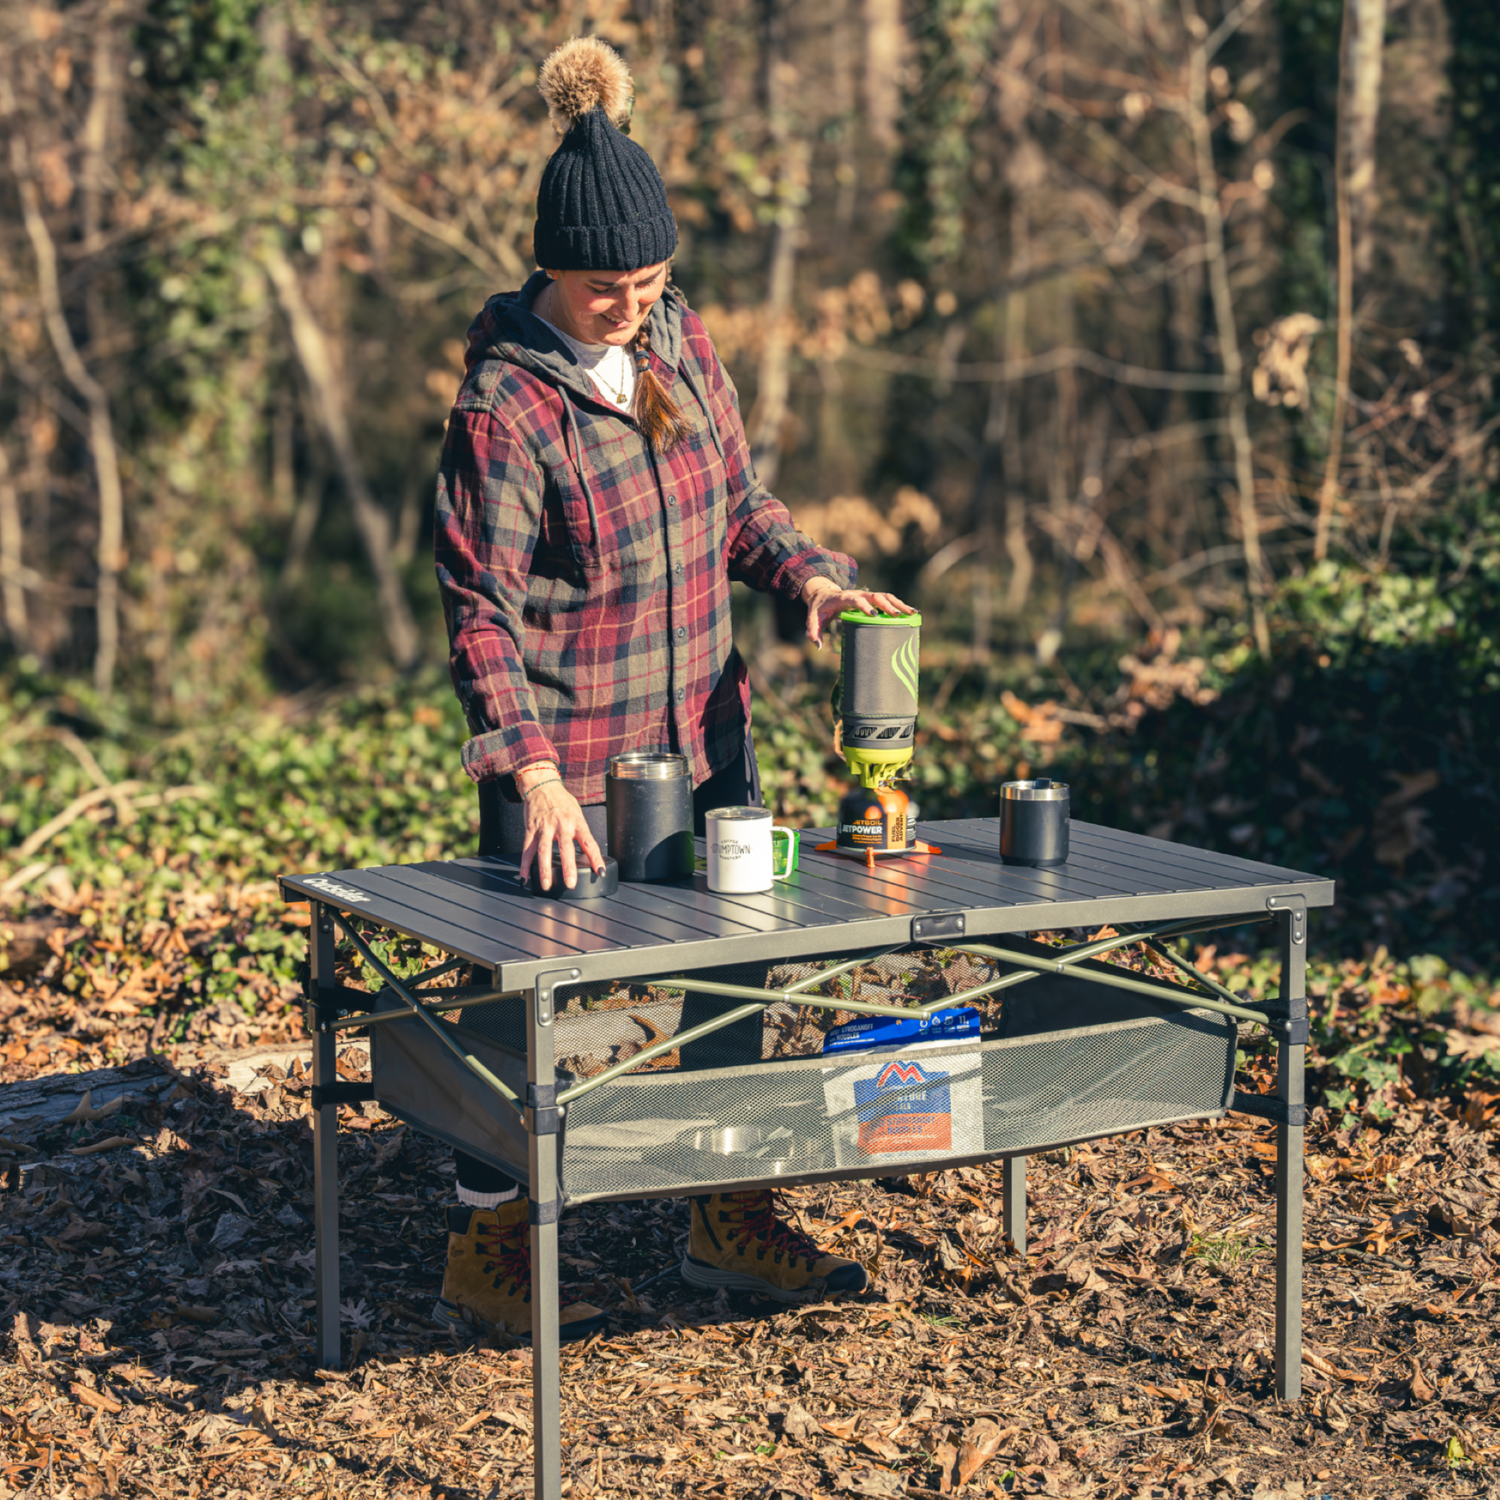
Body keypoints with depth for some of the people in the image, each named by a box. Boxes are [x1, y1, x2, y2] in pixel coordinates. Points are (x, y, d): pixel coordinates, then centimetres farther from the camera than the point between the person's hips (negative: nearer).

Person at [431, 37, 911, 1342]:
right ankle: (486, 1249, 17)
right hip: (572, 763, -7)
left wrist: (815, 578, -5)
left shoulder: (682, 342, 3)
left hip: (705, 733, 7)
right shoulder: (506, 404, -17)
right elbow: (480, 604, -18)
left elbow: (739, 500, 14)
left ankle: (731, 1221, 31)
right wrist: (531, 766, -28)